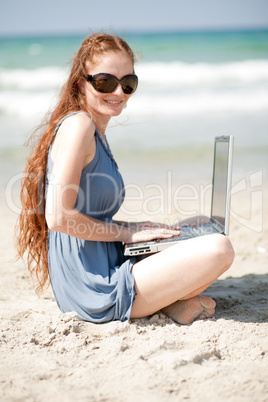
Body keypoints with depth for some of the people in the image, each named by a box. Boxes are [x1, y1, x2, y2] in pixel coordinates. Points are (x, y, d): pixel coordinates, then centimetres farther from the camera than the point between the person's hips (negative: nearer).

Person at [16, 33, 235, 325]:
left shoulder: (96, 132, 14)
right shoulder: (78, 124, -15)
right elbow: (58, 217, -22)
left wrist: (134, 228, 7)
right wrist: (125, 232, -12)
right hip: (97, 293, -10)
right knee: (219, 249, -18)